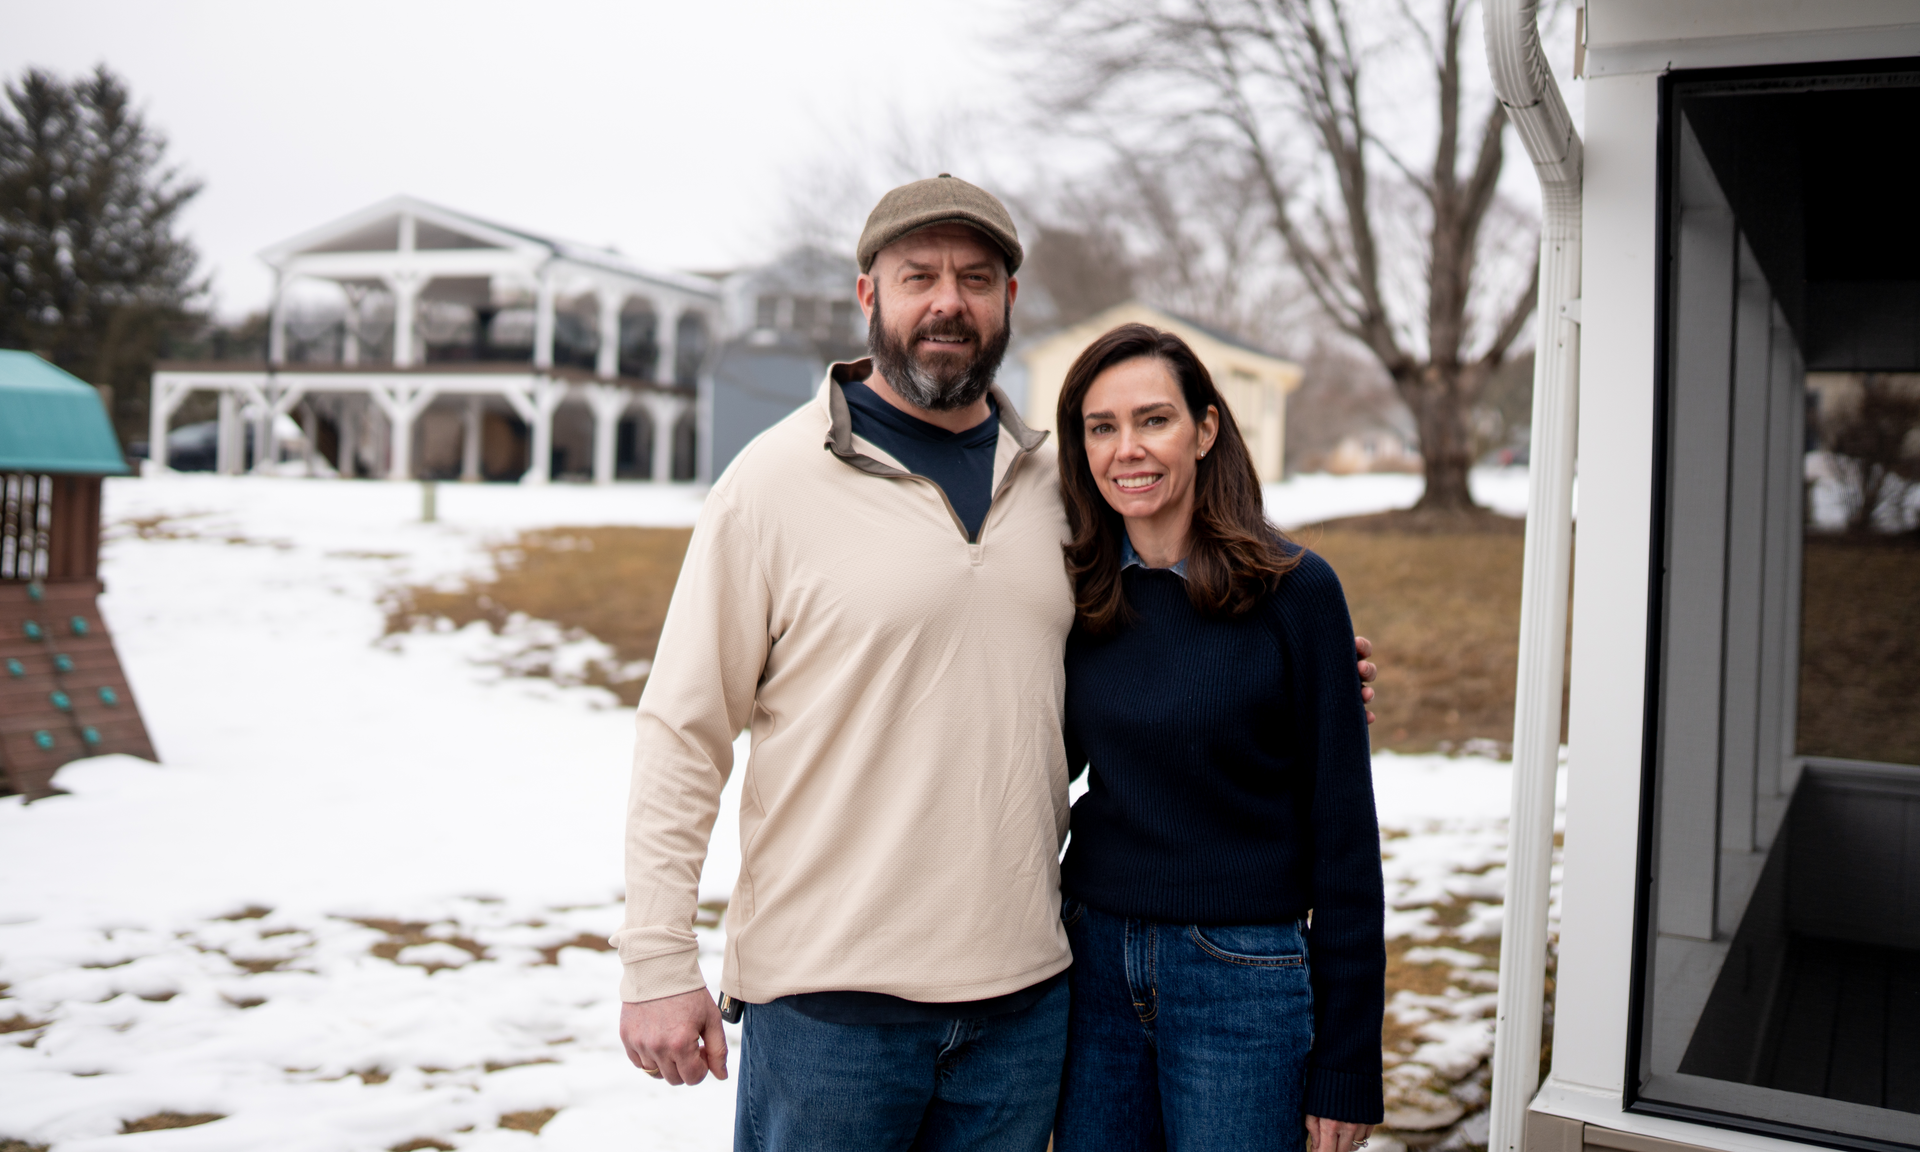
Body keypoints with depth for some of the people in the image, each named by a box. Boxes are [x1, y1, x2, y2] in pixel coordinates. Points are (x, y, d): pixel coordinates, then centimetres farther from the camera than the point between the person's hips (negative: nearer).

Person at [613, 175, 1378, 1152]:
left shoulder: (1051, 480, 8)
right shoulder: (777, 480, -6)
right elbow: (682, 733, -6)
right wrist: (656, 961, -9)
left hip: (1024, 993, 4)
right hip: (826, 995, -4)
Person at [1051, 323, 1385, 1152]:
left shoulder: (1292, 590, -9)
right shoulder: (1079, 593, 2)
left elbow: (1342, 829, -8)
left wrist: (1346, 1067, -7)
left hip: (1242, 980, -4)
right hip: (1095, 963, 4)